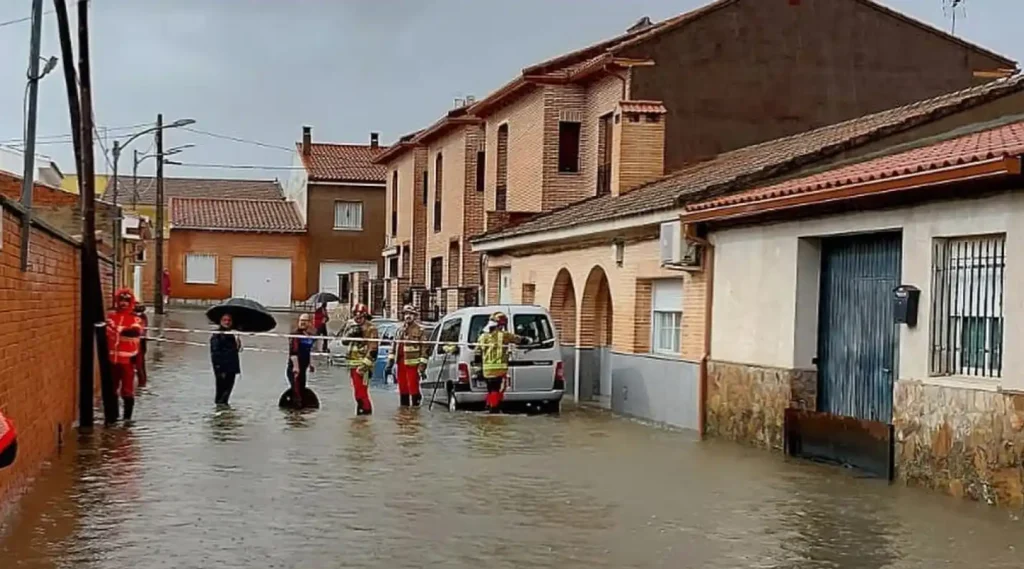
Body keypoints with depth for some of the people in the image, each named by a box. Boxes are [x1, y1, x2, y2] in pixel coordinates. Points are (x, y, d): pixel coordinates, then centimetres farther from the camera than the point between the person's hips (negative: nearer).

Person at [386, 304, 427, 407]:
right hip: (401, 363, 6)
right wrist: (390, 362, 12)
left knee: (413, 387, -7)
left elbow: (424, 348, -7)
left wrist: (422, 364, -14)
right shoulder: (399, 330, 15)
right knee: (402, 388, 12)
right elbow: (394, 347, 18)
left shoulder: (419, 330, -3)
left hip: (412, 364, -6)